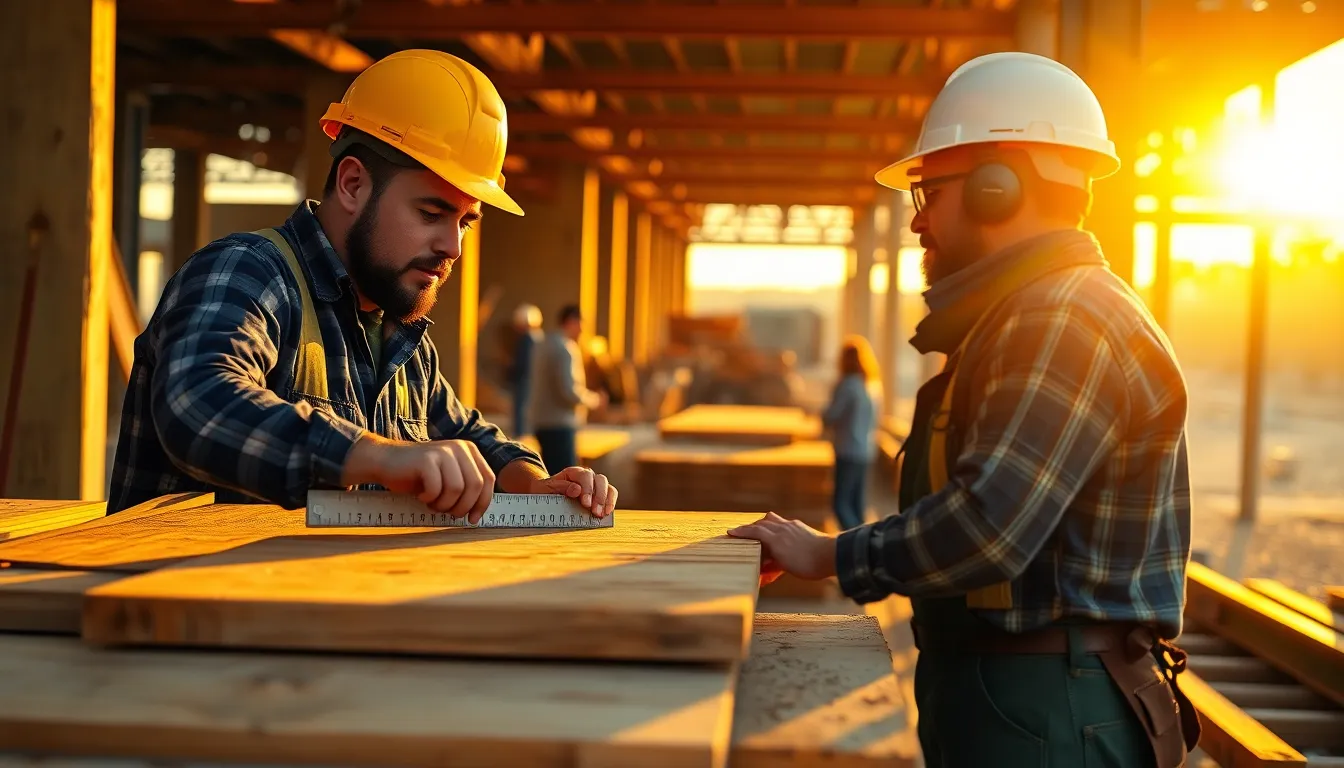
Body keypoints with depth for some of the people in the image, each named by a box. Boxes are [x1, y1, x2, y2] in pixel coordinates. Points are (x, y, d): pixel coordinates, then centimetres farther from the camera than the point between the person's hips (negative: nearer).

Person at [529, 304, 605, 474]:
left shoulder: (546, 344, 14)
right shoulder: (564, 348, -16)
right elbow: (568, 391, -21)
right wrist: (592, 399, -4)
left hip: (544, 421, 10)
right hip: (559, 424, -10)